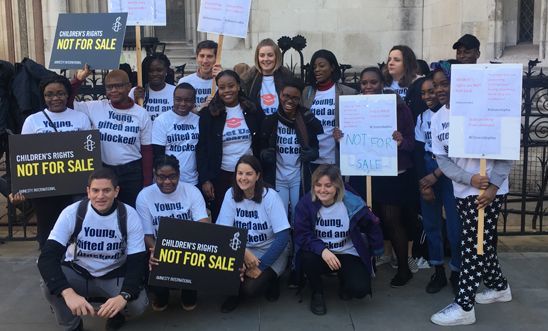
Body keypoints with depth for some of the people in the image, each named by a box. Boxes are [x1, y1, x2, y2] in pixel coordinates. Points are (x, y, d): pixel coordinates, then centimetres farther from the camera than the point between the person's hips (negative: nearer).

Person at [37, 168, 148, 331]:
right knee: (49, 286, -31)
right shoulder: (72, 213, -20)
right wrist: (69, 293, -46)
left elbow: (137, 263, -19)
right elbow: (47, 257, -27)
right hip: (77, 273, 0)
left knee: (138, 304, -27)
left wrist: (123, 296, -40)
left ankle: (116, 313, 11)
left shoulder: (129, 216, -18)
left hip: (114, 276, 0)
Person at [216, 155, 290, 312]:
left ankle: (270, 280, 9)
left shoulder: (270, 196, -17)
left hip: (269, 251, -3)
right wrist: (244, 252, -25)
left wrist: (261, 266, -19)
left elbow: (283, 236, -17)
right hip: (242, 249, 3)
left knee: (251, 288, -26)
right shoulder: (231, 194, -7)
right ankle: (236, 292, 3)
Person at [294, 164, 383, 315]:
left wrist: (376, 252, 8)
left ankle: (344, 279, 16)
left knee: (360, 289, -24)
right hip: (320, 253, 1)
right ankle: (317, 293, -1)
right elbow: (301, 235, -18)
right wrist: (322, 250, -34)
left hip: (348, 255, 0)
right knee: (307, 257, -34)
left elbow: (372, 226, 0)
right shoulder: (306, 203, -15)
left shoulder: (352, 203, -15)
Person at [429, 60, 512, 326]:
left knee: (472, 245, -5)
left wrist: (492, 187, -19)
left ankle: (464, 307, 1)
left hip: (489, 190, -6)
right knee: (482, 243, 17)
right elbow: (442, 159, -1)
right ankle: (499, 287, 38)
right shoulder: (437, 119, 5)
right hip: (462, 191, 6)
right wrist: (470, 179, -17)